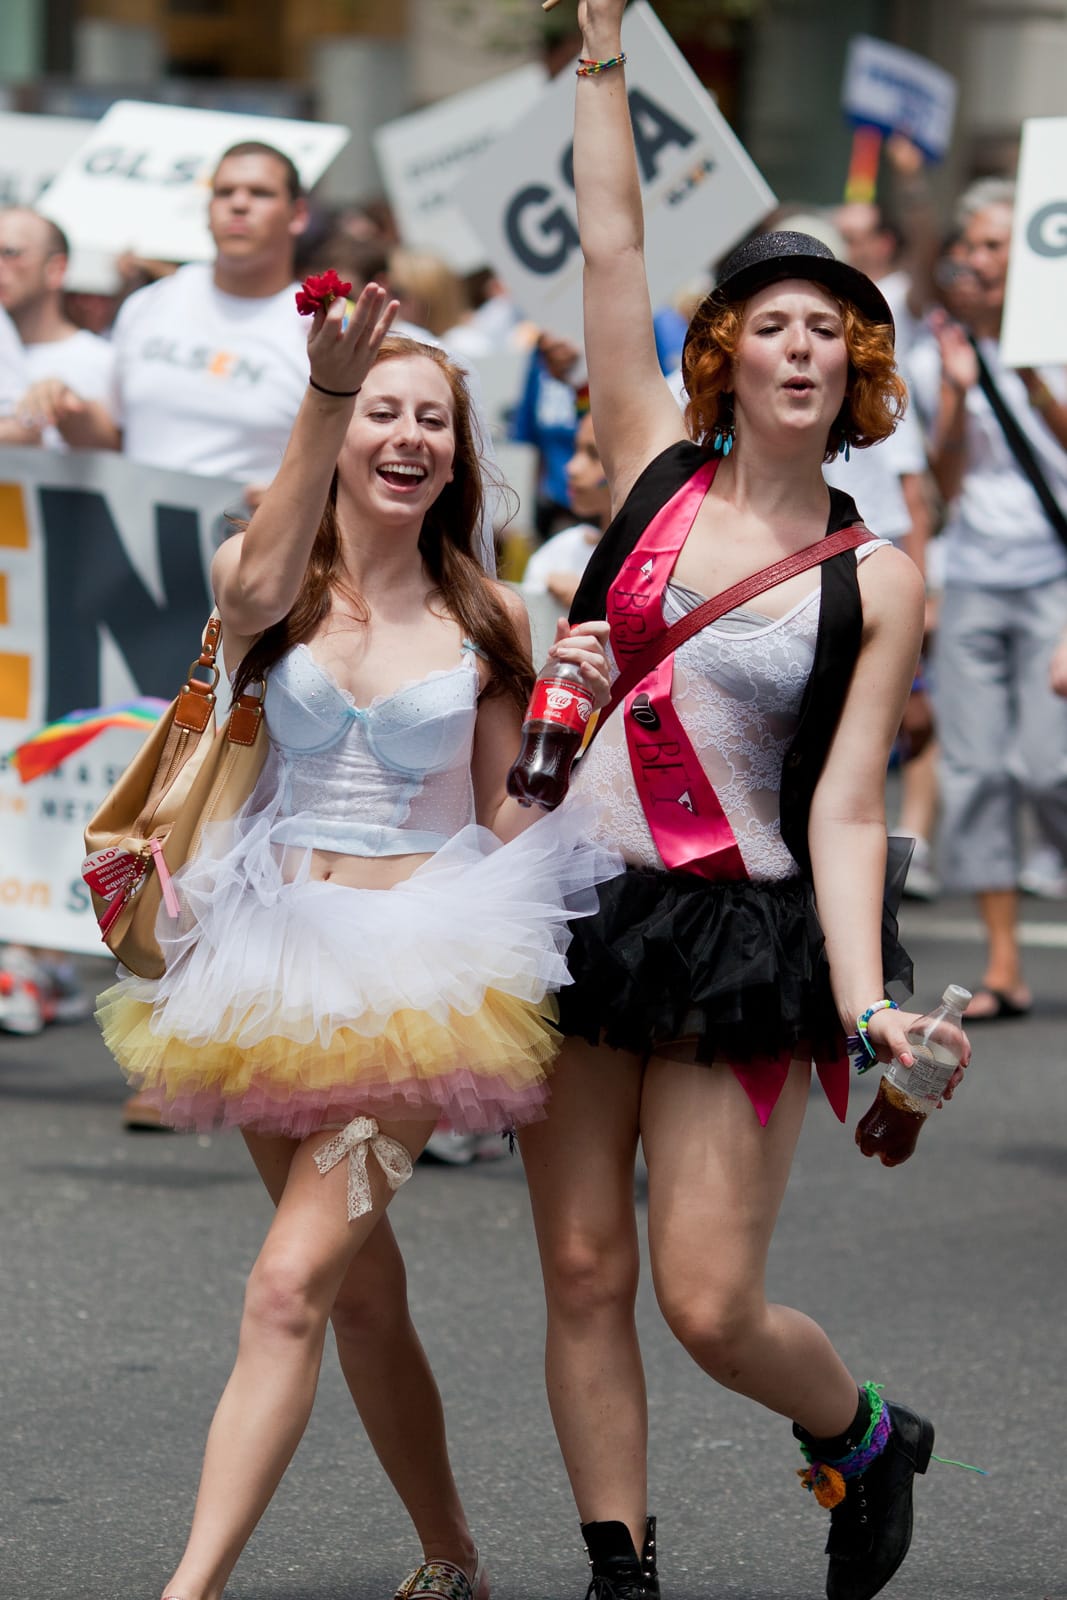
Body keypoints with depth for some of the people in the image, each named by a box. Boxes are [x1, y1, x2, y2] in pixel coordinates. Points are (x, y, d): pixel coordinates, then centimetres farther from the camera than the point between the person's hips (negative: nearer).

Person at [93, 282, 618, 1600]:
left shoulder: (484, 623, 5)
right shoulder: (272, 586, 1)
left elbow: (508, 817, 9)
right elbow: (259, 588, -26)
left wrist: (570, 715, -10)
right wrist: (325, 395, -39)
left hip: (418, 975, -2)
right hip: (279, 967, 2)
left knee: (290, 1286, -16)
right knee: (363, 1291, 13)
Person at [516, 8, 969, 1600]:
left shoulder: (875, 584, -1)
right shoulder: (659, 473, 4)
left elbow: (845, 812, -5)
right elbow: (613, 245, 1)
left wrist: (866, 1003, -16)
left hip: (741, 935, -3)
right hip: (581, 910, 3)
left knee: (711, 1302, -6)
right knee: (583, 1275, 2)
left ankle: (866, 1435, 25)